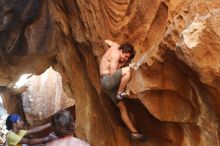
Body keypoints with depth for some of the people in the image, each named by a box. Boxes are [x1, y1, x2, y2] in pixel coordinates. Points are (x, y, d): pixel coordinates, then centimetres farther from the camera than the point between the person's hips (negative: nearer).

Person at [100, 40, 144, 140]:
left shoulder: (115, 46, 12)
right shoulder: (116, 54, -14)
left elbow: (106, 41, 34)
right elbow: (112, 73, -18)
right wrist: (122, 64, -5)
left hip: (110, 83, 10)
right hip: (106, 80, -10)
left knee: (122, 107, 5)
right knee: (127, 70, -31)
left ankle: (134, 132, 6)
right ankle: (120, 93, -18)